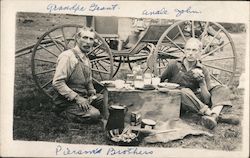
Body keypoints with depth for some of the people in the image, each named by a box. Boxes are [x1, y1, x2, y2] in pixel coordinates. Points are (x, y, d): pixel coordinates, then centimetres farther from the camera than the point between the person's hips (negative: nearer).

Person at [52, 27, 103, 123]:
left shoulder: (86, 59, 14)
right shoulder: (67, 56, -15)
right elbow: (57, 83, -23)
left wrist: (92, 94, 4)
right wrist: (76, 98, -24)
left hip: (83, 97, 8)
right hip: (67, 100, -8)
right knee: (94, 114, -24)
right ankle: (64, 112, -4)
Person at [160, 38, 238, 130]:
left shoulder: (202, 71, -1)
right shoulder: (174, 65, -5)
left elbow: (207, 100, -9)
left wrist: (202, 81, -19)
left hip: (195, 101, 3)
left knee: (223, 90, -13)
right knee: (184, 91, -37)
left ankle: (214, 115, -41)